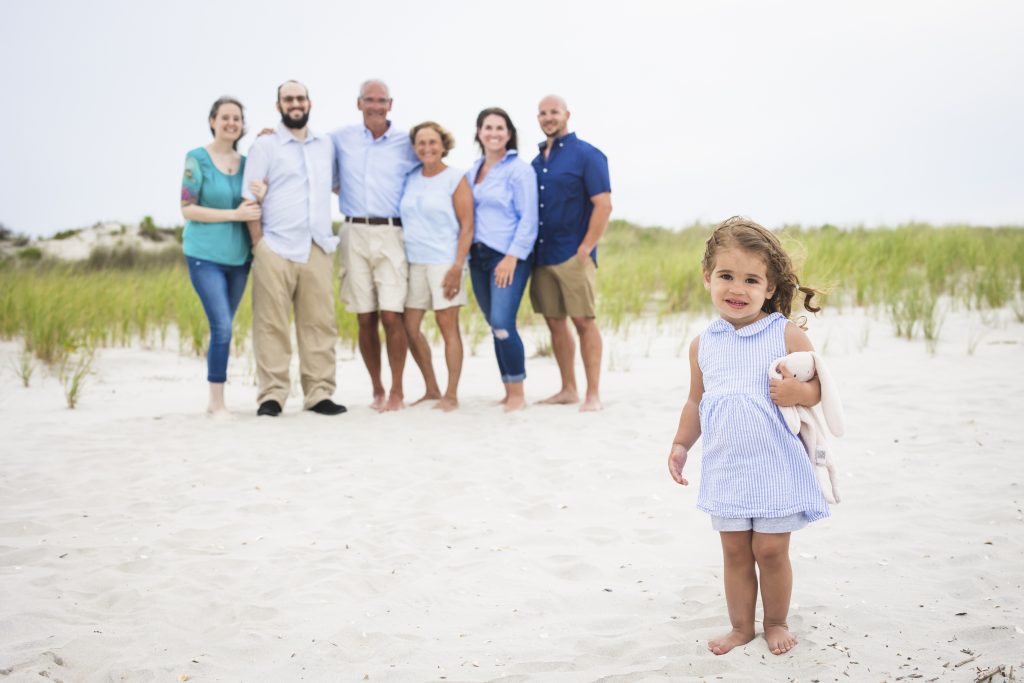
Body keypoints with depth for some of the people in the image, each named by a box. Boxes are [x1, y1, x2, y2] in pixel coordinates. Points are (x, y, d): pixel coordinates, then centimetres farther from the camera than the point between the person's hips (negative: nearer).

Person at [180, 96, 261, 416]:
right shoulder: (197, 158, -6)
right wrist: (234, 214, -18)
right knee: (222, 327, -13)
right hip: (206, 255, -5)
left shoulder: (246, 162, 8)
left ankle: (214, 399, 19)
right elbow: (187, 209, -10)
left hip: (238, 256, 5)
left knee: (222, 328, 10)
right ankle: (218, 403, -3)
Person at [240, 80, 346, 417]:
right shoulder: (265, 145, 4)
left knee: (320, 324, 2)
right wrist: (258, 244, -6)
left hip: (318, 249, 4)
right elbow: (250, 198, 0)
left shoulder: (326, 145, 16)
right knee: (272, 326, -4)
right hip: (276, 249, -4)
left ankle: (319, 394, 7)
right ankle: (272, 396, 0)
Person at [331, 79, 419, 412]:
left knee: (392, 316, -10)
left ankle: (397, 391, 0)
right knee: (365, 319, 4)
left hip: (391, 234, -2)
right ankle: (377, 390, 15)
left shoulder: (407, 143, 5)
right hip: (354, 233, 2)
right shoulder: (341, 138, 10)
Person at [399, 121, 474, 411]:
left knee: (448, 326, -2)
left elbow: (467, 227, -6)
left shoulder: (456, 179, -2)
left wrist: (457, 266, -14)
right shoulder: (410, 179, 11)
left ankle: (451, 395, 4)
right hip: (414, 262, 6)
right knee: (409, 327, 5)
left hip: (444, 263, -5)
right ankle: (431, 389, 19)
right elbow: (403, 220, 16)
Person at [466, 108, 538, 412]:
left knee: (502, 324, -15)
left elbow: (528, 219, -10)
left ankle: (518, 393, -5)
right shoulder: (473, 171, 14)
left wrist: (512, 256, -16)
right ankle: (508, 391, 16)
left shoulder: (518, 169, -5)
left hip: (508, 257, -6)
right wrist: (466, 253, 8)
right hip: (479, 256, 6)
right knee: (495, 326, 9)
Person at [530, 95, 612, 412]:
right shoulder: (537, 161, 15)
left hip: (573, 255, -6)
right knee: (555, 322, 9)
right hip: (542, 255, 6)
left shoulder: (587, 155, -4)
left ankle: (593, 394, 0)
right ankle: (568, 389, 19)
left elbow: (603, 205, -11)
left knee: (584, 321, -5)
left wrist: (585, 249, -15)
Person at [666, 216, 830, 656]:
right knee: (734, 551, 11)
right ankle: (741, 626, 25)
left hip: (775, 468, -3)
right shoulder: (703, 345, 3)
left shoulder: (787, 335, -9)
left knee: (770, 550, 5)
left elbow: (818, 387, -5)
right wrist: (680, 445, 11)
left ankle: (776, 622, 26)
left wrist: (798, 392, -25)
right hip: (725, 469, 3)